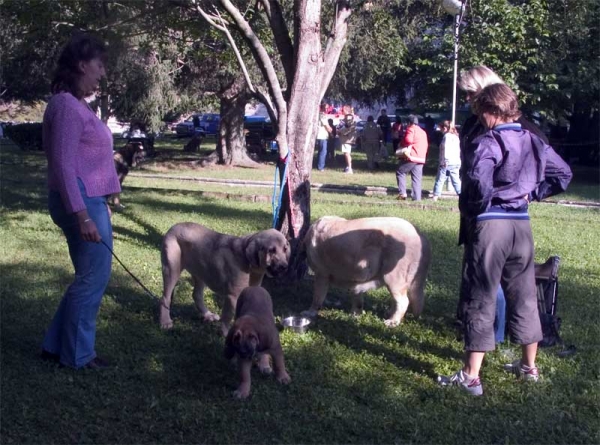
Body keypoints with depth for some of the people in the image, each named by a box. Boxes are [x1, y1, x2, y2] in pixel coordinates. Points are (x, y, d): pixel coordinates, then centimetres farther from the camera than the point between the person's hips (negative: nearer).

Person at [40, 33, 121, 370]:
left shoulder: (77, 105, 15)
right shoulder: (67, 106, -15)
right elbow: (63, 165, -20)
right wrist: (82, 215, -24)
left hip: (90, 199, 10)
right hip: (81, 201, -10)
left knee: (90, 276, 15)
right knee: (94, 277, -1)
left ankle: (58, 345, 24)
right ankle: (77, 355, 11)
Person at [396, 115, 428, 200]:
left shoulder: (411, 129, -3)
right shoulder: (423, 132, 22)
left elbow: (408, 140, -19)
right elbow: (426, 145, 24)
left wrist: (402, 144, -1)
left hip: (411, 157, -7)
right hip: (421, 158, 7)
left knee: (400, 172, 7)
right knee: (417, 179, 5)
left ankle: (402, 193, -6)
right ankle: (417, 198, -1)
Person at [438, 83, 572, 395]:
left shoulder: (487, 143, -13)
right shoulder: (534, 142, 9)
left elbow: (479, 184, -28)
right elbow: (563, 174, 17)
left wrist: (472, 207, -10)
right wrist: (532, 193, 13)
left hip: (489, 224, -6)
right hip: (522, 224, 7)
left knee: (479, 299, 0)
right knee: (524, 296, 17)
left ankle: (471, 376, 2)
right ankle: (529, 366, 30)